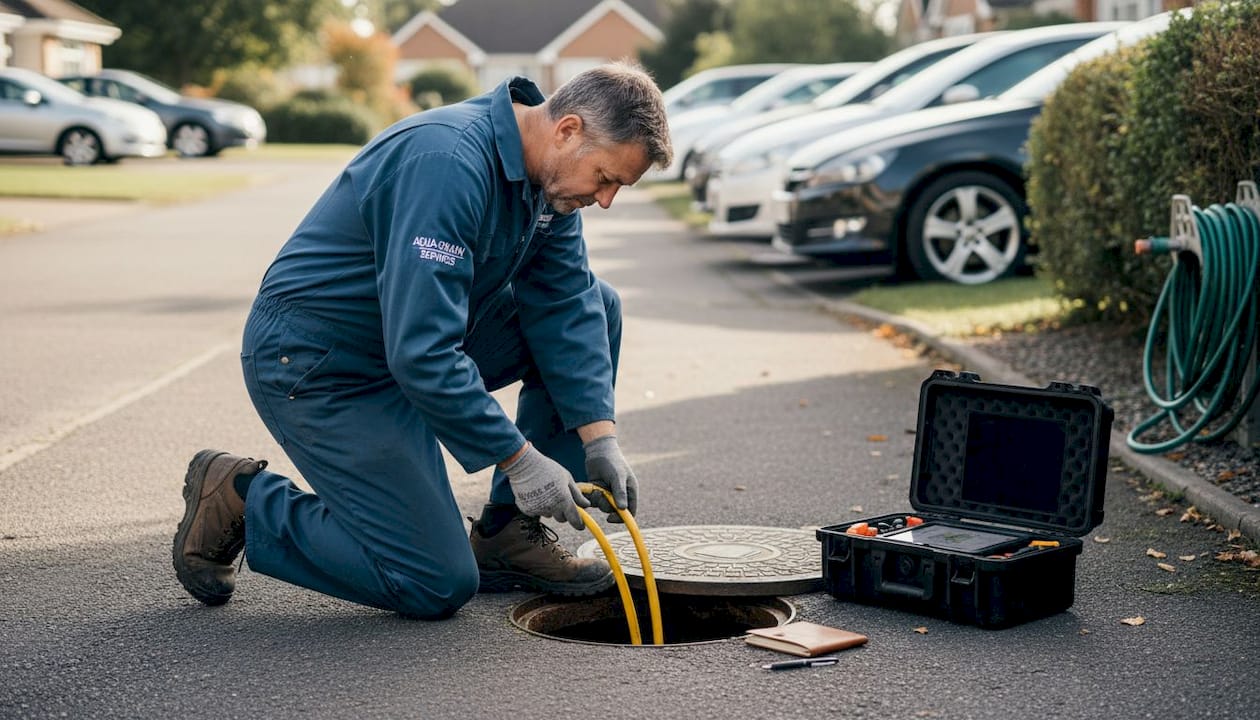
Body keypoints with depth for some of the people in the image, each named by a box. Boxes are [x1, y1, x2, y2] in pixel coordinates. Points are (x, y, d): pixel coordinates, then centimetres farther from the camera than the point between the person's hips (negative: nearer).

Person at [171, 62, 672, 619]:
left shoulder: (547, 172, -2)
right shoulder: (449, 162, -30)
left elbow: (565, 306, 0)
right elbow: (421, 354, -33)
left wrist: (600, 437, -10)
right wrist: (520, 458, -27)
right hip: (317, 367, -9)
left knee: (597, 306, 1)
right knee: (438, 585, -10)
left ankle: (509, 532, 7)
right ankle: (241, 501, 5)